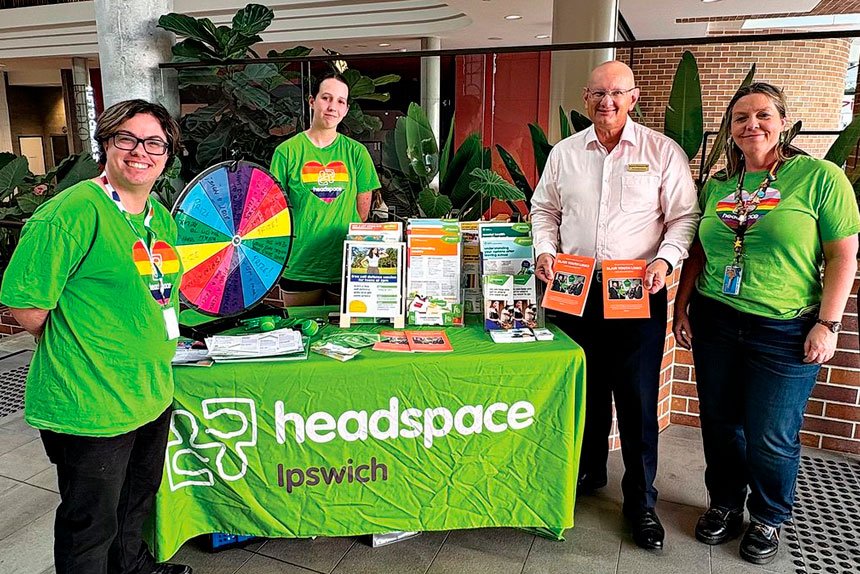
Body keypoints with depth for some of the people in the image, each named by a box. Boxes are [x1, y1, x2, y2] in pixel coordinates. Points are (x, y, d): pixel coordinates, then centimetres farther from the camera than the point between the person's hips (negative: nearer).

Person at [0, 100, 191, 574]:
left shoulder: (161, 216, 6)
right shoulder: (73, 211, -19)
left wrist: (150, 349, 11)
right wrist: (74, 350, -6)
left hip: (153, 394, 8)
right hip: (89, 406, -8)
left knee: (138, 499, 29)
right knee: (91, 525, 14)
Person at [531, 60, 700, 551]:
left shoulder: (663, 151, 1)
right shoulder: (565, 152, 10)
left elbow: (685, 216, 1)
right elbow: (545, 209, 16)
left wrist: (666, 259, -15)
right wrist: (545, 250, 0)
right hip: (575, 289, 3)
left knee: (638, 399, 2)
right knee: (585, 388, 14)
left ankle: (641, 501, 19)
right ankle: (587, 471, 36)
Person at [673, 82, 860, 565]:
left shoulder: (819, 176, -6)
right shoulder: (717, 185, 7)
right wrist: (681, 308, 8)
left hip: (786, 331, -4)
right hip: (715, 322, 4)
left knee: (772, 438, 5)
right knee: (720, 424, 14)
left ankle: (769, 518, 32)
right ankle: (725, 506, 36)